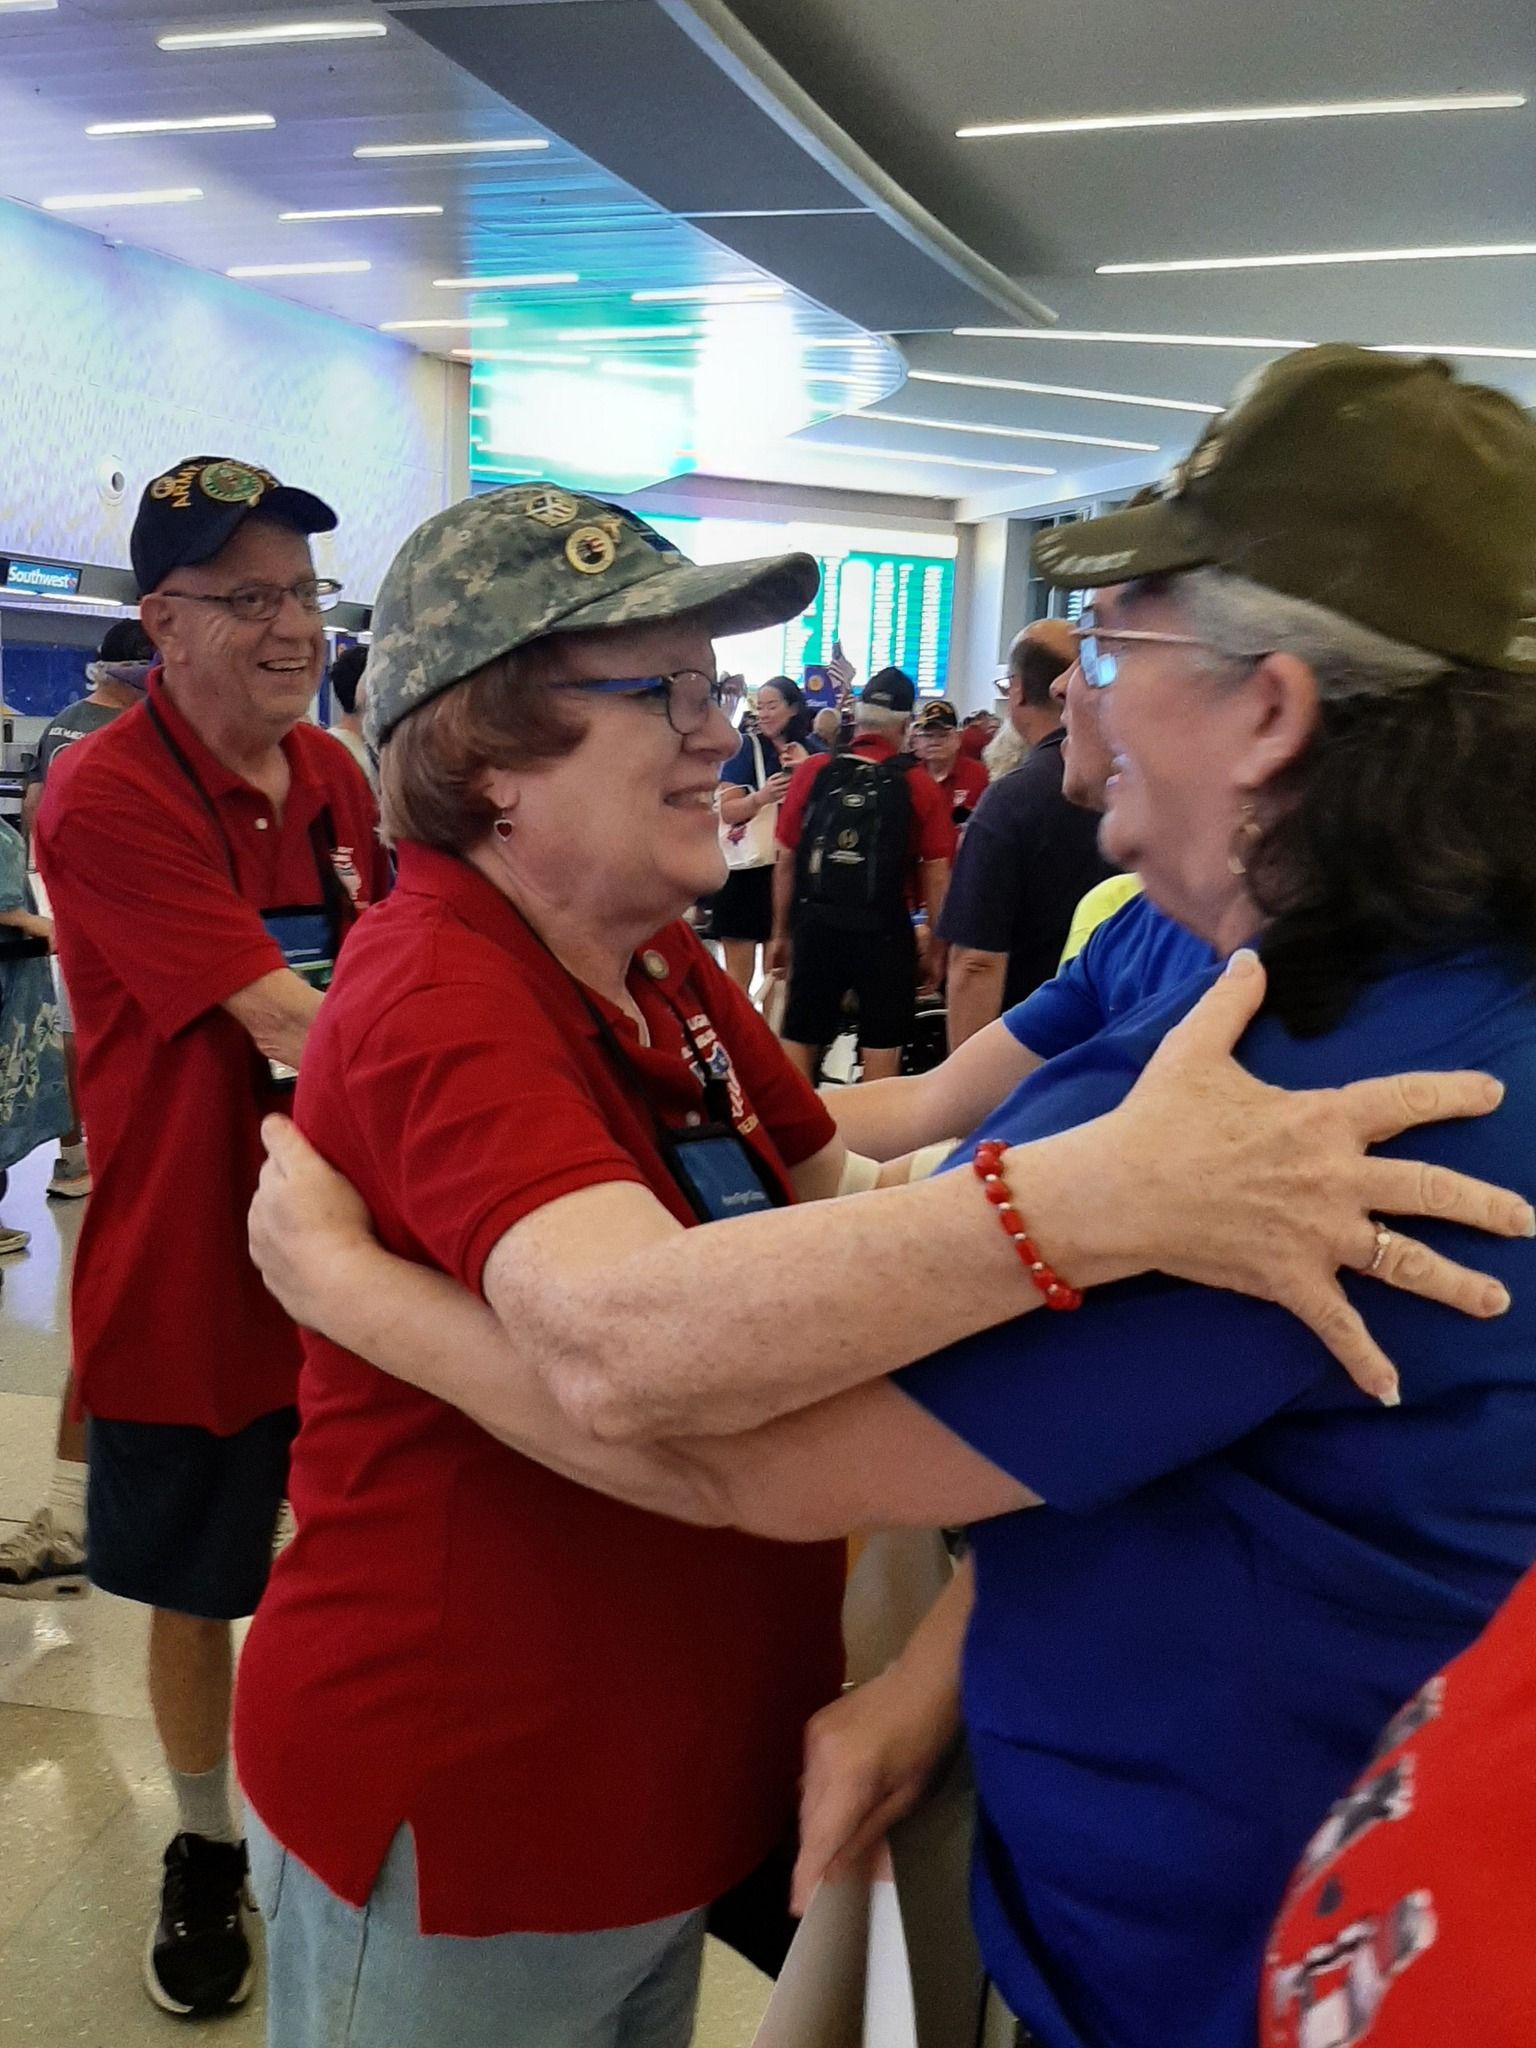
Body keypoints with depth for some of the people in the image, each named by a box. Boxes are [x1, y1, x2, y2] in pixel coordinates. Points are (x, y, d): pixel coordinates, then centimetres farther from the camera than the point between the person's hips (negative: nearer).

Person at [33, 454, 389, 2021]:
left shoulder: (333, 777, 2)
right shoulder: (106, 798, -20)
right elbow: (289, 1024, -29)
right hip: (189, 1275, -5)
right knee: (194, 1589, 16)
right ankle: (206, 1851, 42)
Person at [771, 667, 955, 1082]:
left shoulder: (813, 772, -2)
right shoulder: (919, 785, -7)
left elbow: (786, 862, 2)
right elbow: (936, 877, -6)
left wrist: (781, 933, 12)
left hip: (815, 925, 2)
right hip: (884, 931, -2)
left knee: (800, 1041, 12)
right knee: (881, 1047, 10)